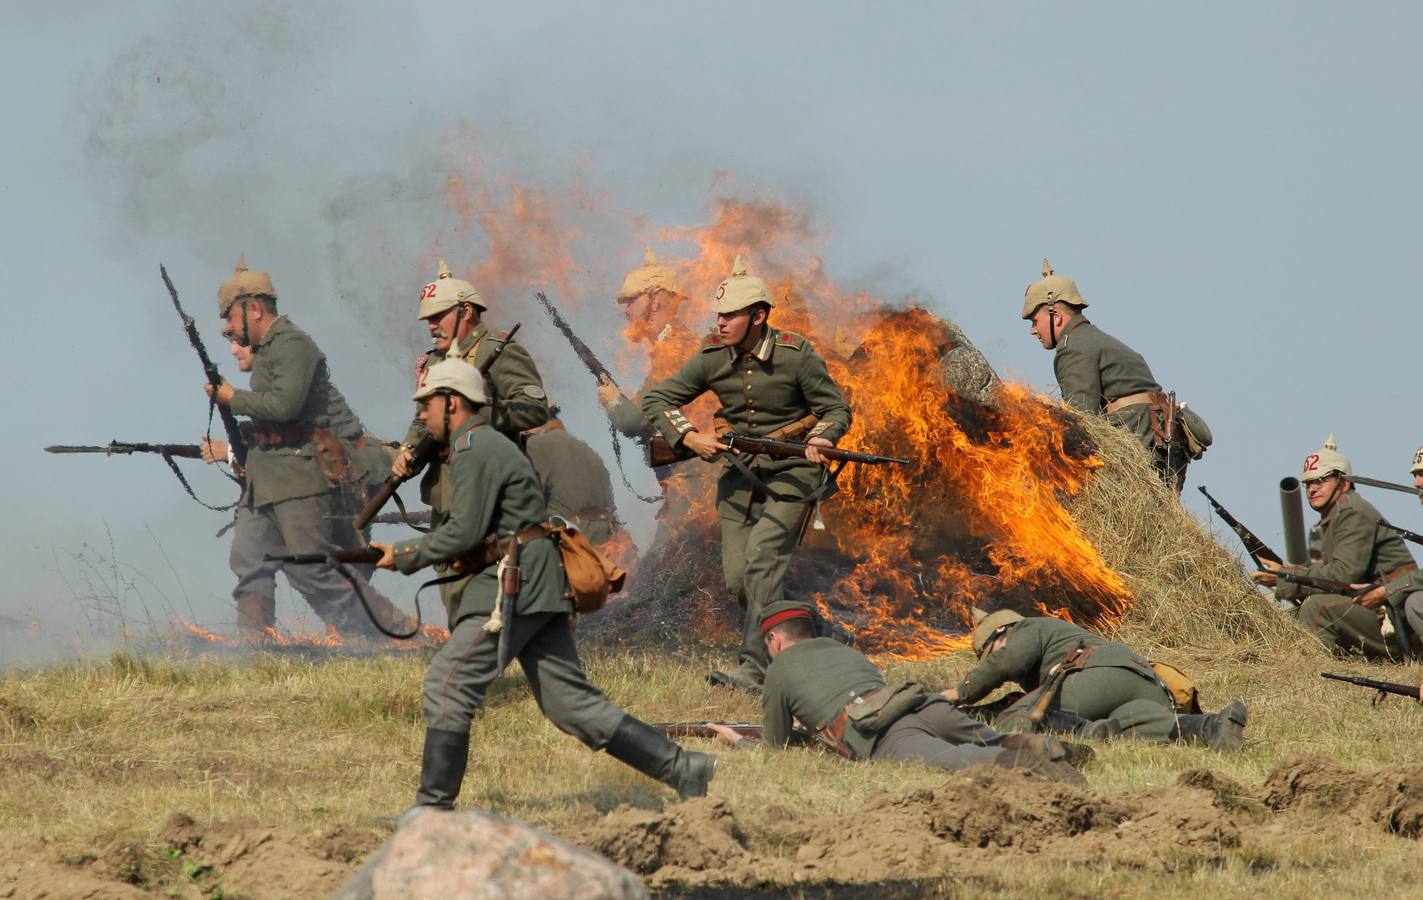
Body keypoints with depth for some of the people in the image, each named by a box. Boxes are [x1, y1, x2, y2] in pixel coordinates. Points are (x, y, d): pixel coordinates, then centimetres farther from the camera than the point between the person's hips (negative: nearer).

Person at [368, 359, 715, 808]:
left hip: (515, 586, -10)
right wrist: (406, 550, 15)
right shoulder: (484, 446, 23)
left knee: (448, 684, -10)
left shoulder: (476, 449, -9)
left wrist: (406, 555, -5)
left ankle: (433, 807, -9)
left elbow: (464, 534, -16)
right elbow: (466, 528, 25)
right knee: (570, 701, 7)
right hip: (534, 587, 10)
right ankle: (681, 768, 5)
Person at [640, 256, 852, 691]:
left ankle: (755, 667, -27)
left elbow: (837, 409, -5)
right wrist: (689, 437, -12)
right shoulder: (713, 358, -4)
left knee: (763, 559, -22)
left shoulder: (796, 355, -13)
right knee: (737, 578, 1)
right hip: (740, 471, 5)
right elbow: (655, 399, 4)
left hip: (790, 471, -5)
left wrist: (820, 438, -27)